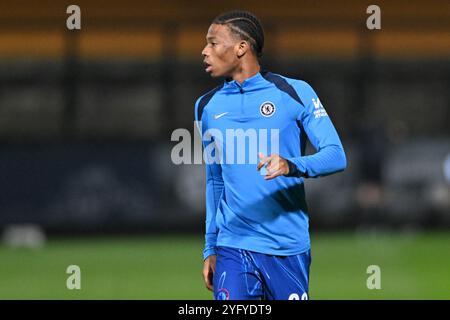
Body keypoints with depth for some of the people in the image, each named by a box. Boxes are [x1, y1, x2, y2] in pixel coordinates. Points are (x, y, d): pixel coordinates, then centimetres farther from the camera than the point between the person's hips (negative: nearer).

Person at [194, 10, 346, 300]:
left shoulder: (295, 92, -1)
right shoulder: (207, 107, 11)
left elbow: (336, 156, -8)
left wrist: (293, 165, -27)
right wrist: (210, 248, 17)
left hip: (289, 247, -2)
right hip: (233, 248, 2)